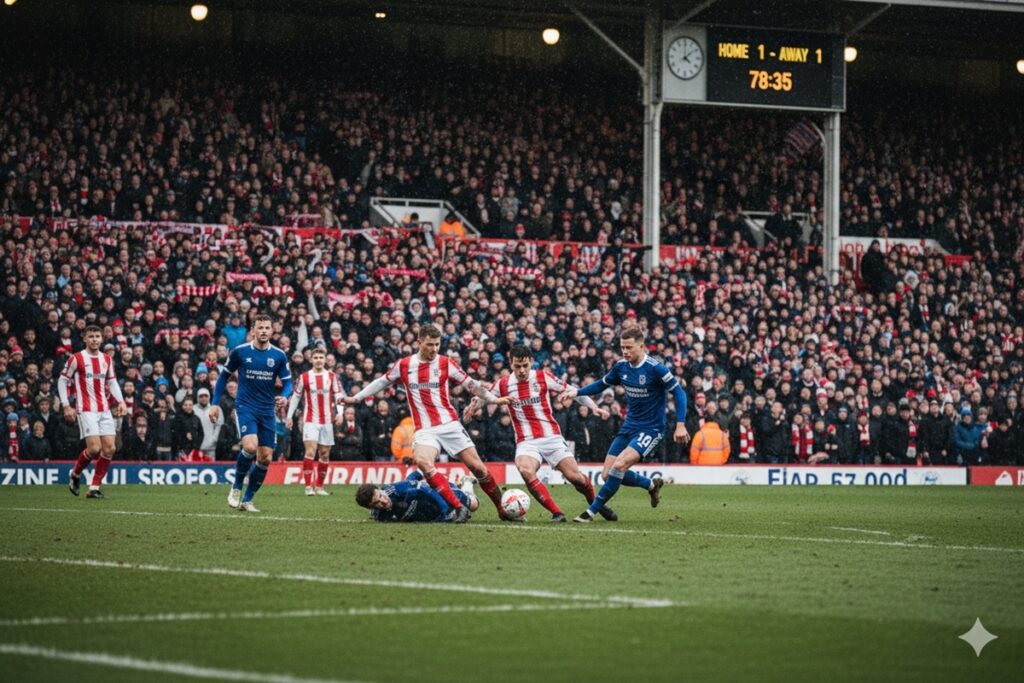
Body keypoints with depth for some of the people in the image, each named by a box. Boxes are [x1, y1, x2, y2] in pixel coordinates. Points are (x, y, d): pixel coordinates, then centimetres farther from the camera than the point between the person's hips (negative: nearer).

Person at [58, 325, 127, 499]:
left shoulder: (106, 360, 12)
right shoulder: (76, 359, -4)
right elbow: (62, 381, 2)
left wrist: (120, 401, 5)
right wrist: (66, 406, -5)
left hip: (105, 410, 6)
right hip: (86, 410, -6)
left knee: (110, 448, -4)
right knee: (94, 448, -16)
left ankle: (94, 488, 4)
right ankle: (75, 474, 12)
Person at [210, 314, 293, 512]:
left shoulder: (279, 356, 0)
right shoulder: (239, 352, -4)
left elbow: (287, 382, 5)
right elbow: (224, 376, 9)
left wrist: (285, 397, -18)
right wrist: (215, 403, 4)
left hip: (267, 412, 3)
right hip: (245, 408, -3)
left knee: (265, 458, 1)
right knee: (250, 446, -25)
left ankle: (247, 500, 17)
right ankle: (236, 487, -1)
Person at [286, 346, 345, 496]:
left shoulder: (332, 376, 5)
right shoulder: (304, 377, 2)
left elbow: (338, 395, 3)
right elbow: (295, 396, 8)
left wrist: (340, 412, -12)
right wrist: (289, 416, 7)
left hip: (327, 420, 2)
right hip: (310, 420, -2)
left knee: (325, 454, 5)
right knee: (310, 451, -16)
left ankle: (320, 487, 15)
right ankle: (308, 486, -15)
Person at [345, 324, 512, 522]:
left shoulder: (445, 363, 2)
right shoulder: (404, 365, 5)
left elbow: (470, 383, 8)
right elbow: (381, 382, 20)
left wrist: (494, 399, 0)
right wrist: (355, 398, 22)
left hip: (449, 424, 0)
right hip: (424, 430, 0)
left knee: (477, 466, -4)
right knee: (422, 461, -29)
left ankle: (502, 508, 15)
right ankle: (459, 508, -26)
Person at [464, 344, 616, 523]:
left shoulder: (544, 377, -2)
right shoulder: (503, 384, 2)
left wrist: (594, 407, -2)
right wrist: (474, 405, -3)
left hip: (551, 437, 0)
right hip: (526, 442, 0)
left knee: (574, 476, -9)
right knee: (525, 471, -31)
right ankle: (556, 513, -22)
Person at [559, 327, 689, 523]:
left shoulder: (655, 368, -18)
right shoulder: (621, 367, 0)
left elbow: (678, 392, -13)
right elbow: (602, 384, 16)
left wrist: (680, 425, -20)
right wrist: (577, 392, 2)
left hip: (651, 430, -7)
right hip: (629, 427, 7)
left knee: (619, 466, -24)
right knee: (608, 475, 2)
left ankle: (592, 511, -16)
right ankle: (652, 485, 26)